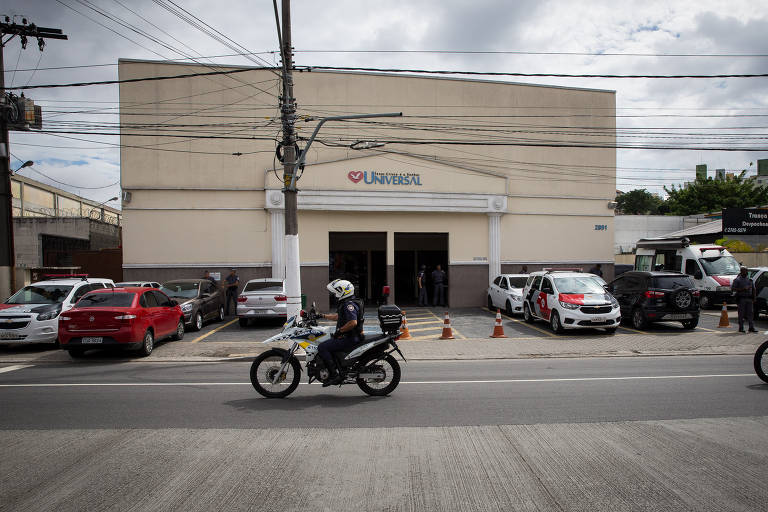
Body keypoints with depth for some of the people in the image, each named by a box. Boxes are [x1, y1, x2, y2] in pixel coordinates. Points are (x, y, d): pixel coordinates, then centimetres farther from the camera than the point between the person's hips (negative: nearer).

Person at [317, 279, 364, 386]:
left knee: (322, 347, -15)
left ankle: (334, 375, -15)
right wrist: (322, 316, 28)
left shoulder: (349, 305, -18)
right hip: (348, 337, 11)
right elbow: (338, 316, 31)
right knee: (327, 345, 21)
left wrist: (339, 330, -20)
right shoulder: (346, 303, 16)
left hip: (349, 340, -11)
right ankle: (340, 373, 18)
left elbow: (353, 322, -30)